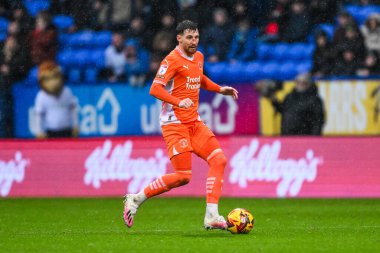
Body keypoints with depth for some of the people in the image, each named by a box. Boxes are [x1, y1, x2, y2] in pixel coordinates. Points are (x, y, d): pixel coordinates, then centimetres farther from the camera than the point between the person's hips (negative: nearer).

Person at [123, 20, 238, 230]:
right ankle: (136, 199, 5)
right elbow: (155, 89, -22)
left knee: (219, 160, -6)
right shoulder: (172, 60, -13)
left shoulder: (198, 57, 13)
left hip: (194, 122, 8)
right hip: (175, 124, -8)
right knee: (182, 176, -12)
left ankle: (212, 217, -7)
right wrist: (178, 102, -35)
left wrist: (220, 89, 20)